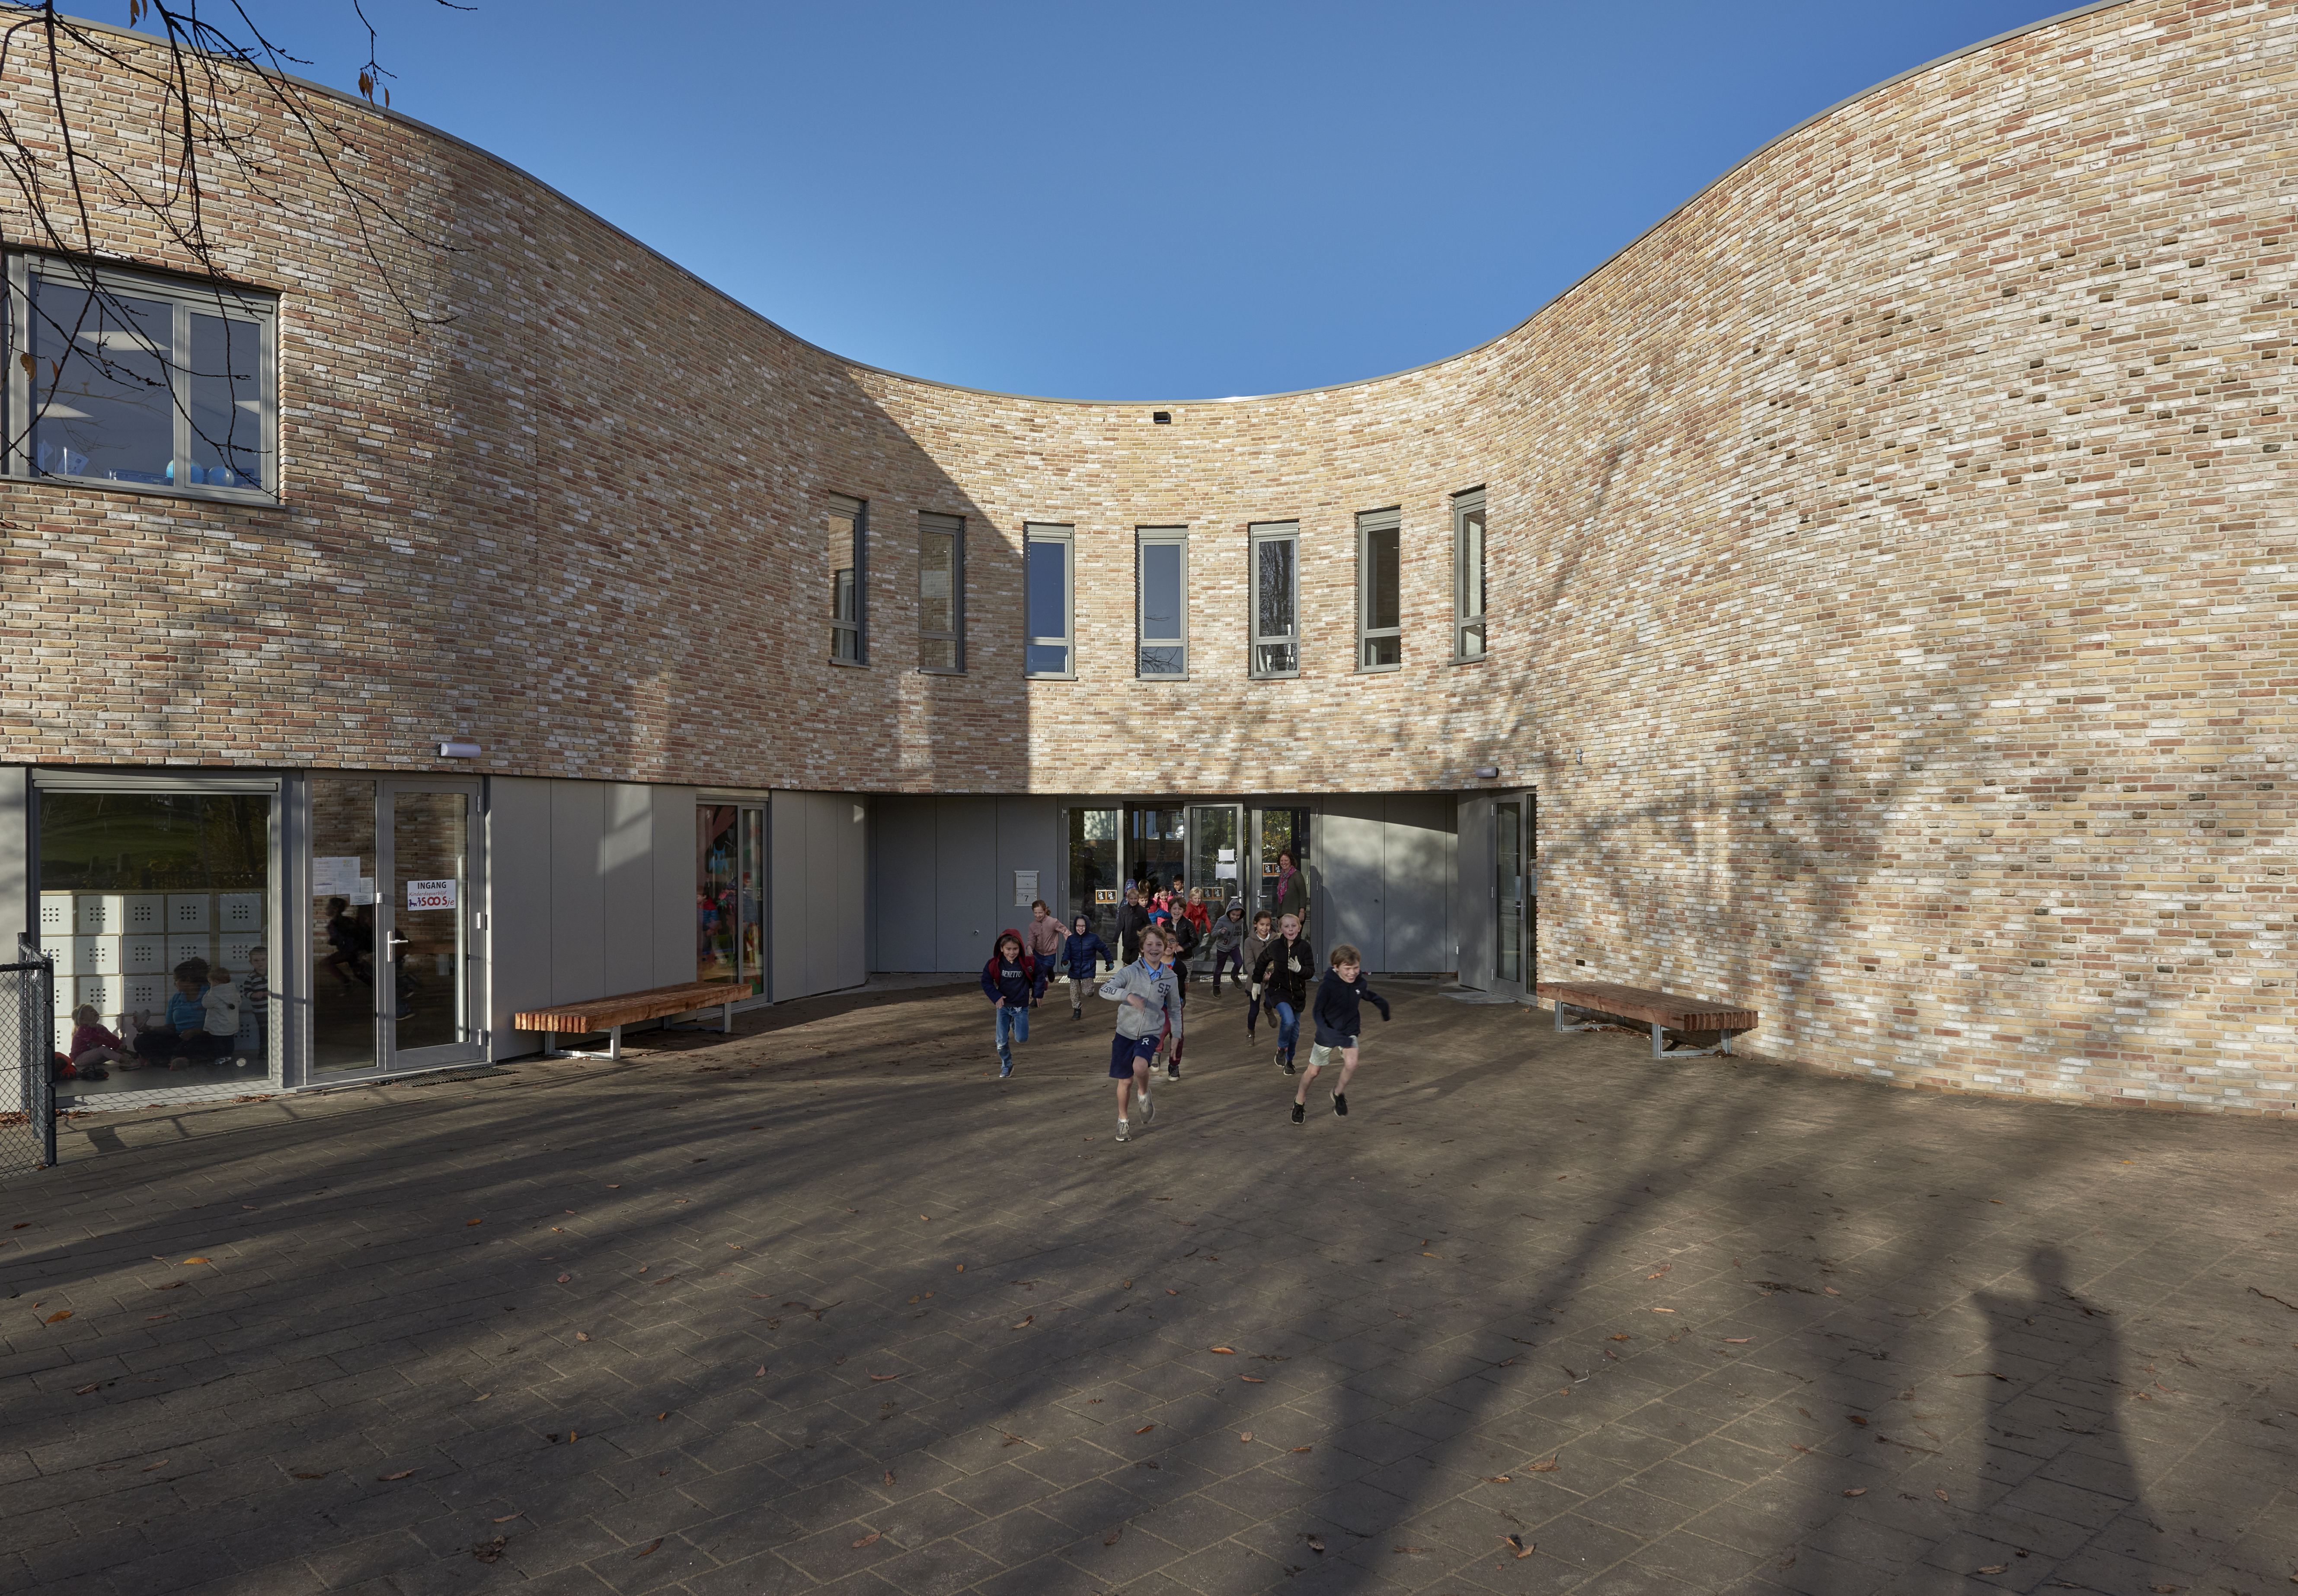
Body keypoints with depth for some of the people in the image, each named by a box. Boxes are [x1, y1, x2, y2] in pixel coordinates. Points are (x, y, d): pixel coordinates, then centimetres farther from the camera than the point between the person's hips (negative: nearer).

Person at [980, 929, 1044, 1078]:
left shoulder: (1029, 963, -11)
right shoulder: (995, 964, -10)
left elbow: (1040, 976, 7)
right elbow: (986, 981, -1)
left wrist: (1037, 994, 9)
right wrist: (996, 997, -13)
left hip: (1021, 1007, -1)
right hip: (1003, 1006, 1)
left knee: (1022, 1038, -11)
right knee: (1001, 1042, -3)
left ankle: (1015, 1026, 25)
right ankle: (1007, 1066, 23)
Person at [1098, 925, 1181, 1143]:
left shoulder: (1169, 977, 1)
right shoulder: (1131, 971, -8)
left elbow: (1175, 1009, 15)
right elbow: (1104, 990, -18)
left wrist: (1177, 1037, 11)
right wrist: (1129, 995, -33)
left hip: (1150, 1033, 0)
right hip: (1125, 1032, 0)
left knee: (1140, 1067, -29)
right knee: (1125, 1081, 8)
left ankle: (1144, 1095, 3)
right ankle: (1123, 1120, 33)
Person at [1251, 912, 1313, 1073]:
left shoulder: (1304, 946, -10)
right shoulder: (1275, 946, -9)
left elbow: (1311, 971, -11)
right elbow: (1261, 962, 10)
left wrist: (1299, 969, -31)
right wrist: (1257, 982, 14)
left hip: (1298, 992, 2)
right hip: (1279, 990, -2)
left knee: (1295, 1029, 13)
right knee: (1288, 1020, -26)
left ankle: (1289, 1060, 34)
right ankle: (1281, 1049, 1)